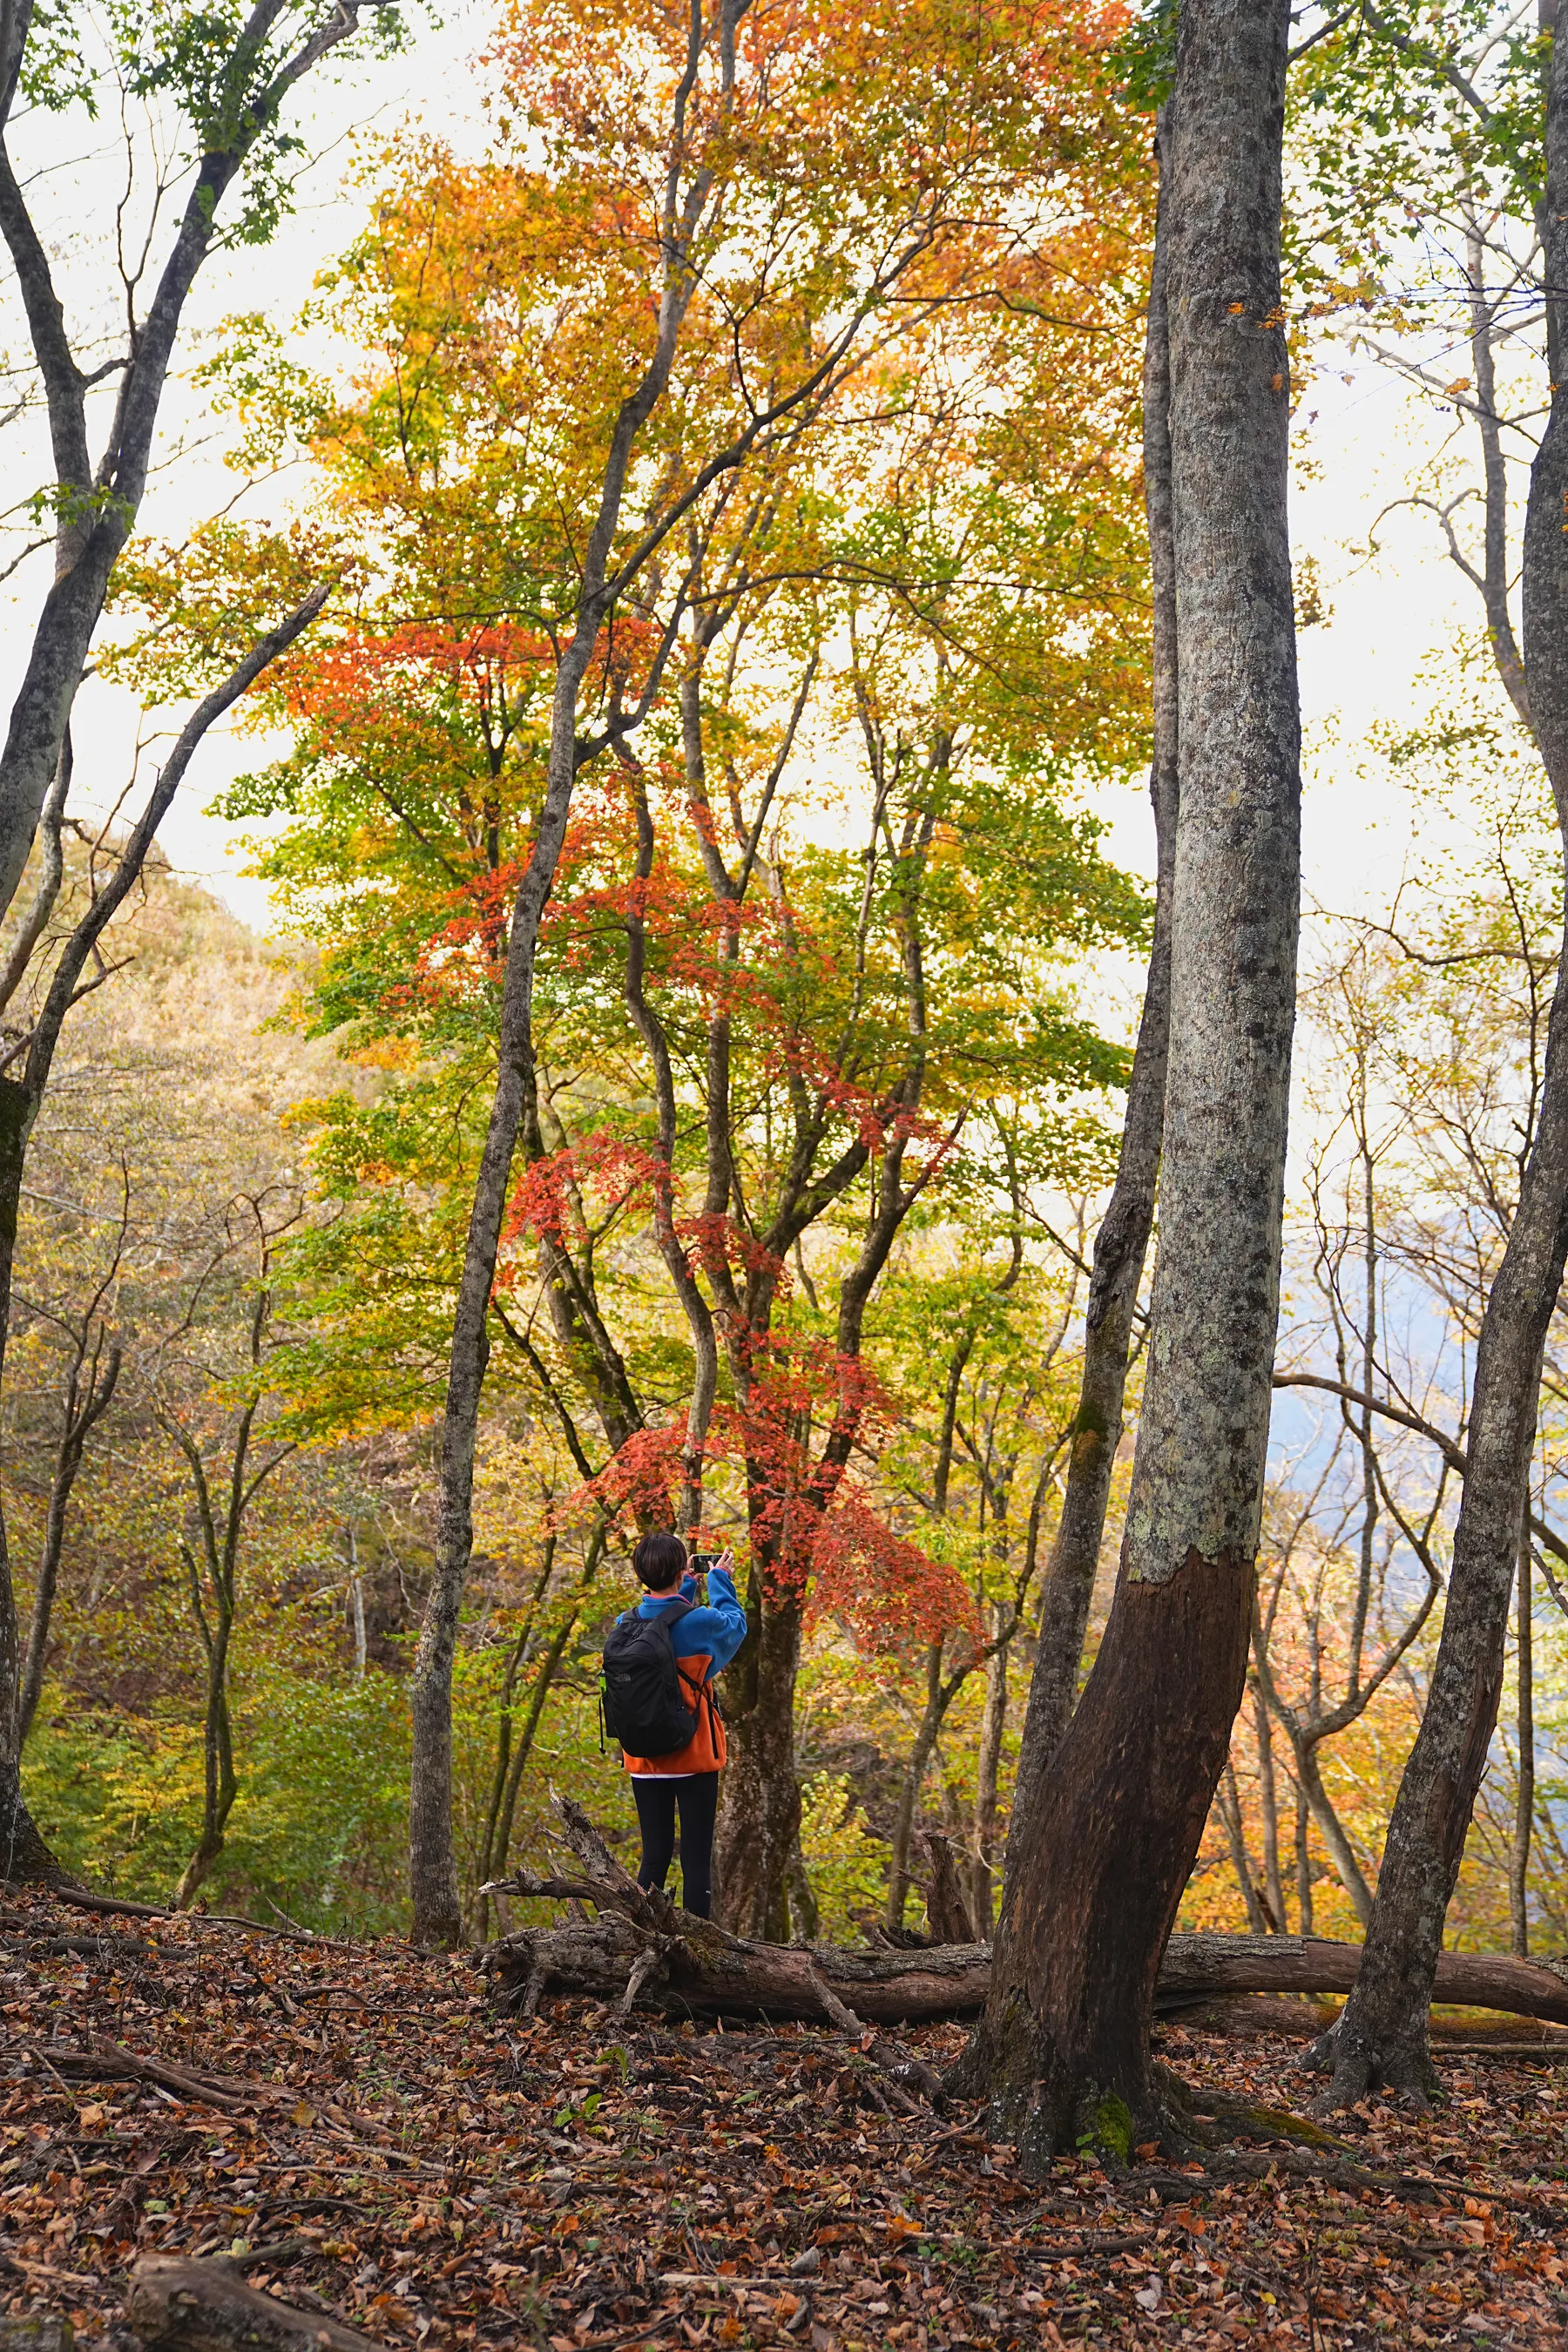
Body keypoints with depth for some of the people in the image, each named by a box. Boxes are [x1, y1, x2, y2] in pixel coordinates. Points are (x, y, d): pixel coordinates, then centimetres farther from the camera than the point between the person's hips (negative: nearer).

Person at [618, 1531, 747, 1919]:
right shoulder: (700, 1621, -15)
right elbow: (736, 1624, 9)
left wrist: (687, 1588, 26)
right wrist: (720, 1581, 21)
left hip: (644, 1762, 4)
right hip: (695, 1759, -4)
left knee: (654, 1857, 12)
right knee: (696, 1859, 1)